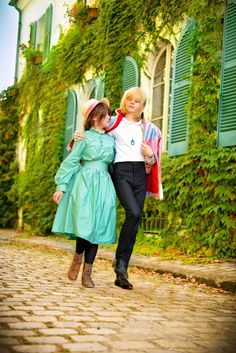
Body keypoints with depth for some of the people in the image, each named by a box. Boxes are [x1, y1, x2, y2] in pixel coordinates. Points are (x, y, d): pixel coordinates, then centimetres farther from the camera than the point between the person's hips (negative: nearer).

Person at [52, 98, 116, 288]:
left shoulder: (111, 140, 15)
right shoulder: (85, 137, 1)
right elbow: (70, 162, 0)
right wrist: (61, 186, -6)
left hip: (103, 186, 4)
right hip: (85, 183, -4)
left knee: (97, 228, 0)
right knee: (85, 224, -18)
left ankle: (87, 273, 5)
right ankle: (78, 257, 12)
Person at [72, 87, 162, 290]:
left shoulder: (148, 128, 19)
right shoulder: (114, 122, 10)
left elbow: (153, 159, 19)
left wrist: (151, 155, -3)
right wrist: (78, 137, -3)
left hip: (140, 173, 4)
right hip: (121, 171, -4)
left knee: (136, 221, -3)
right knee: (134, 213, -26)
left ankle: (122, 273, 2)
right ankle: (120, 260, -10)